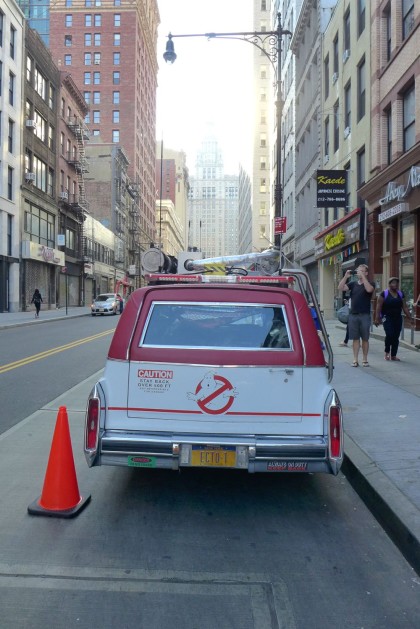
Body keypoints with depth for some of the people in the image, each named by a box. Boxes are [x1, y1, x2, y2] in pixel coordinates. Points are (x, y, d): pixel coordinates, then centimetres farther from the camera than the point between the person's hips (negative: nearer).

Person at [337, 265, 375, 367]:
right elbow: (340, 288, -2)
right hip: (353, 315, 2)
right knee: (355, 339, 5)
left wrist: (362, 276, -22)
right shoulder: (353, 284, 10)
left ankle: (365, 360, 14)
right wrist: (346, 276, -12)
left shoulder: (370, 283, 1)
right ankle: (355, 360, 8)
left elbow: (369, 289, -22)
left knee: (365, 339, 5)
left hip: (365, 315, -2)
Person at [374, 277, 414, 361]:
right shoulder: (384, 293, -3)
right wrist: (377, 318, -14)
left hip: (398, 318, 5)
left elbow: (405, 307, 12)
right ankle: (387, 352, 3)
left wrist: (409, 317, 6)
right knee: (389, 334, -18)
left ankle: (393, 355, 12)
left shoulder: (400, 294, 11)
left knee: (396, 337, 3)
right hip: (387, 318, -5)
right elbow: (379, 306, -7)